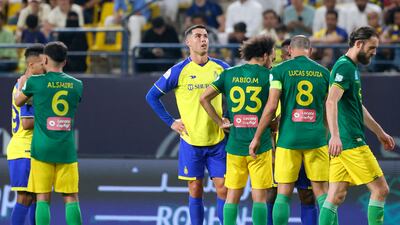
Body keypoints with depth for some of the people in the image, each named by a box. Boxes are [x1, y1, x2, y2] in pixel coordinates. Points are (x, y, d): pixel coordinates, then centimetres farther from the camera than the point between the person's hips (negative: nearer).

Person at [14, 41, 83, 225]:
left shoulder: (35, 82, -2)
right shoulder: (76, 85, 6)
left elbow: (18, 102, 16)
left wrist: (21, 85, 37)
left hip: (42, 148, -2)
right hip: (67, 149, 2)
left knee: (43, 198, 0)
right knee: (71, 198, 4)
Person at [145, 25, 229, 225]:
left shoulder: (221, 68, 3)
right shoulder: (179, 71, -3)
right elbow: (152, 96, 4)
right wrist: (171, 122, -1)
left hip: (217, 140, 1)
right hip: (190, 141, -1)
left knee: (223, 188, -3)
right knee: (195, 190, 3)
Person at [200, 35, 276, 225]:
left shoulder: (229, 74, 6)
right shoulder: (268, 75, -4)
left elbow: (204, 98, 4)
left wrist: (220, 122, 9)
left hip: (234, 145, 3)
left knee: (232, 196, 9)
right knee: (259, 197, 0)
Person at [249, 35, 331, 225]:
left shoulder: (279, 71, 0)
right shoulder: (323, 72, 8)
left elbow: (271, 106, -7)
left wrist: (257, 137, -1)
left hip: (288, 138, -2)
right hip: (316, 138, 2)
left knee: (283, 193, 3)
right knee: (322, 192, 5)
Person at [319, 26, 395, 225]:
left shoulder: (351, 67, 20)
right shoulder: (345, 67, -12)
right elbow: (331, 102, -25)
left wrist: (379, 132, 36)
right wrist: (335, 135, -35)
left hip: (341, 143, 10)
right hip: (351, 142, -10)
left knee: (336, 196, 5)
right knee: (380, 189, -5)